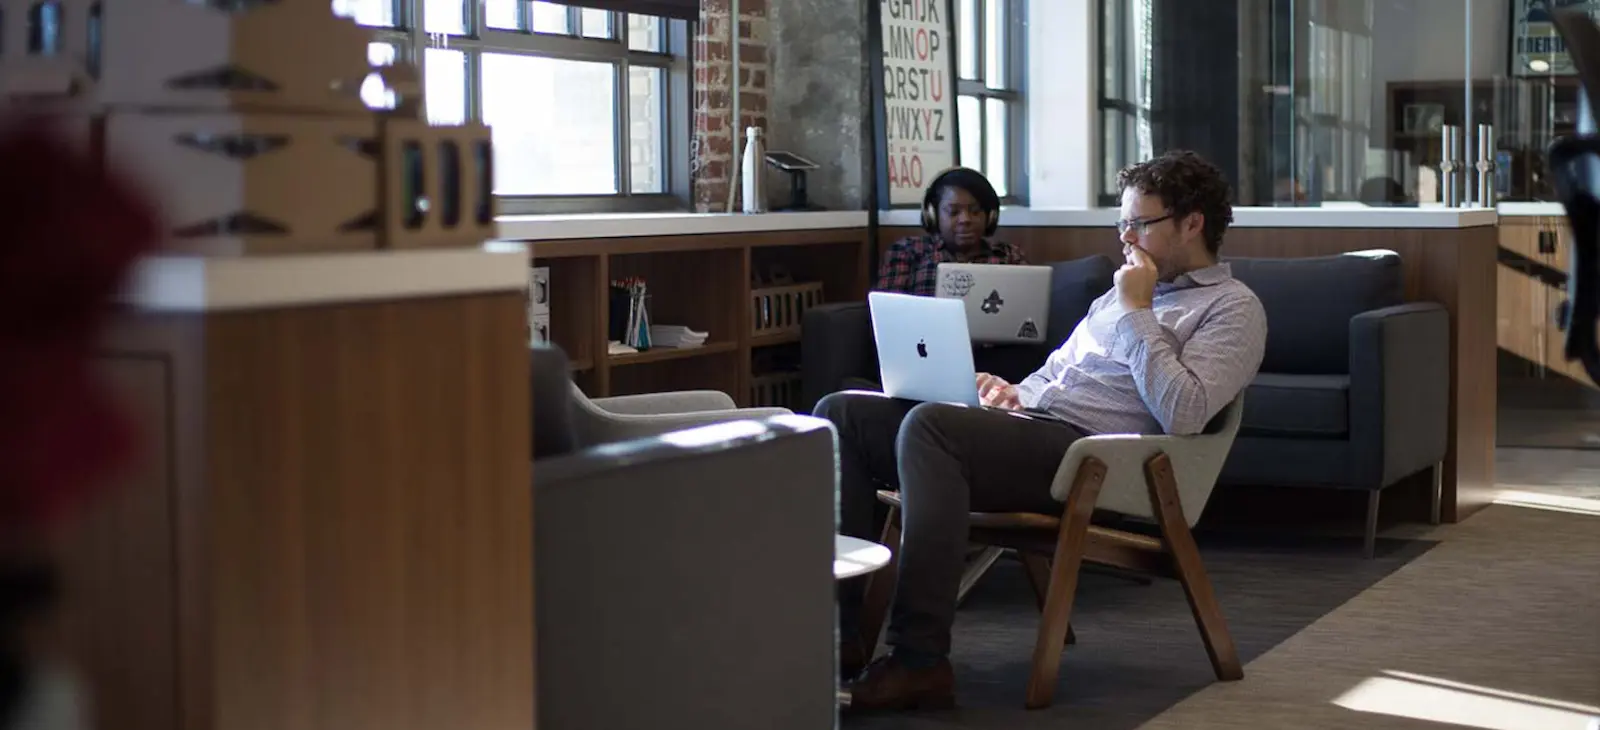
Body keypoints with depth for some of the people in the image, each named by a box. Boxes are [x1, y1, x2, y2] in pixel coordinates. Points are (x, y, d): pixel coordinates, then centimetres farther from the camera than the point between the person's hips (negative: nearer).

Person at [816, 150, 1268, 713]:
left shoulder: (1233, 308, 3)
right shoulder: (1121, 293, 30)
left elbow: (1182, 414, -13)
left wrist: (1137, 311, -7)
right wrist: (1014, 393, 11)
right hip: (1028, 420, 9)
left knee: (929, 424, -34)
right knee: (842, 413, -8)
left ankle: (919, 660, -33)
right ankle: (838, 629, -14)